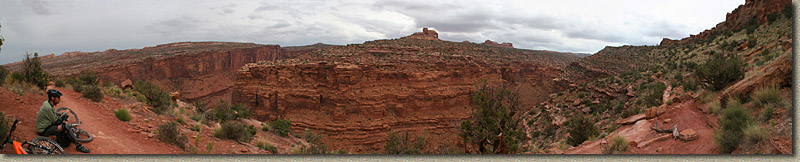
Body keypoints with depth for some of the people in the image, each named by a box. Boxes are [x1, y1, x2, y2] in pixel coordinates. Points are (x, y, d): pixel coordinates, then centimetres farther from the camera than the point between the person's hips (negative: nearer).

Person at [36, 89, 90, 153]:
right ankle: (78, 146, -21)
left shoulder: (47, 103, 4)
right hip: (43, 131, -10)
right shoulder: (48, 107, -26)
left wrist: (60, 114, 7)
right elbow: (56, 121, -18)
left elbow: (53, 113, 23)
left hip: (46, 125, 10)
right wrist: (65, 114, -8)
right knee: (65, 126, -26)